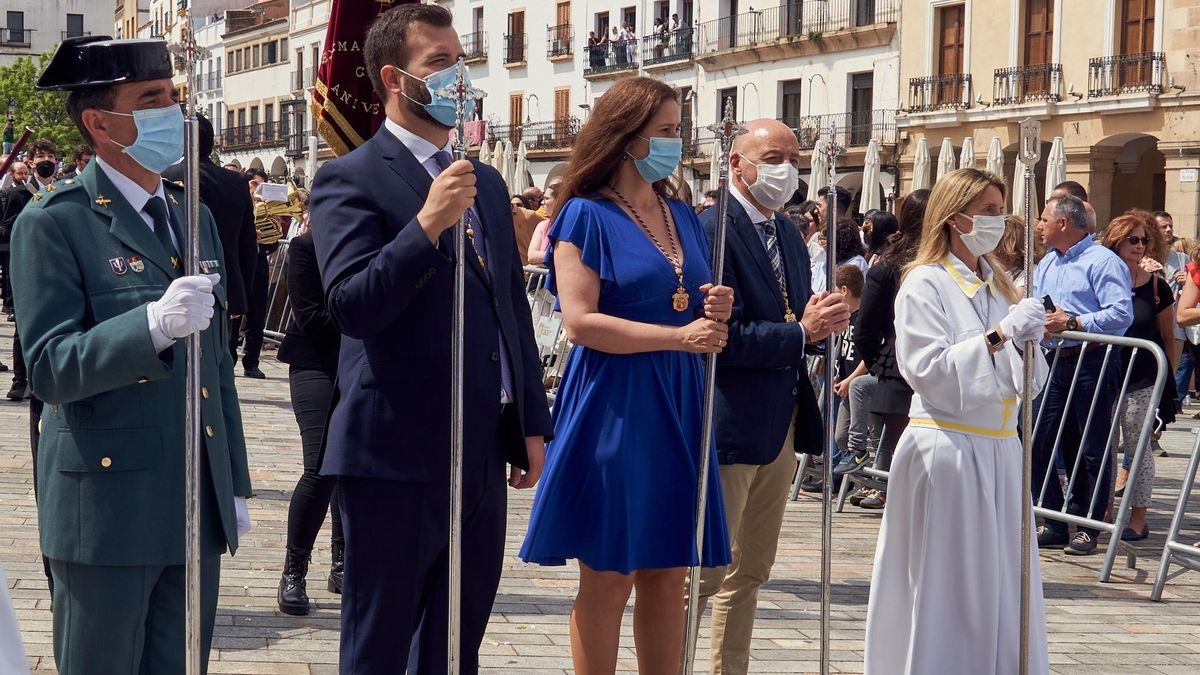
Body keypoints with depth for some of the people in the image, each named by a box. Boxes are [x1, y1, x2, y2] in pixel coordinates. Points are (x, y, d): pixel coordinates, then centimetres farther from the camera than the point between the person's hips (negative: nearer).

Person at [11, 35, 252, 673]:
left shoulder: (195, 217, 14)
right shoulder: (52, 223, -8)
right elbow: (50, 368, -16)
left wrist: (235, 484, 17)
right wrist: (152, 325, -31)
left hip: (198, 505, 6)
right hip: (108, 508, -6)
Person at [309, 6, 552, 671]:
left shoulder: (485, 183, 16)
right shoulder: (349, 179, -6)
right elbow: (351, 306, -18)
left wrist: (532, 424, 16)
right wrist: (427, 225, -27)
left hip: (484, 455, 7)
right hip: (399, 455, -7)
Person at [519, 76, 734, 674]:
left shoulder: (681, 216, 14)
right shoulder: (587, 215, -6)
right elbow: (580, 322, -15)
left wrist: (716, 311, -2)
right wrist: (680, 335, -18)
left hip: (676, 404, 6)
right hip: (613, 406, -6)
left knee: (667, 575, 8)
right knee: (607, 577, -1)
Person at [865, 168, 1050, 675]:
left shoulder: (997, 285, 14)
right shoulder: (925, 284, -6)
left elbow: (1025, 382, 15)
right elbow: (930, 372, -16)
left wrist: (1027, 342, -5)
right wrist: (999, 335, -21)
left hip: (998, 451, 7)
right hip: (948, 448, -7)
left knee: (1001, 585, 7)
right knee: (946, 590, -3)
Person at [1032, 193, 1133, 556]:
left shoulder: (1103, 261, -9)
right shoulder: (1046, 264, 18)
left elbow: (1122, 313, -19)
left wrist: (1074, 322, -21)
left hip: (1091, 364, -8)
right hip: (1055, 361, 8)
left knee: (1092, 450, -1)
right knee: (1040, 444, 6)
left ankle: (1087, 528, 6)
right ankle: (1052, 524, 13)